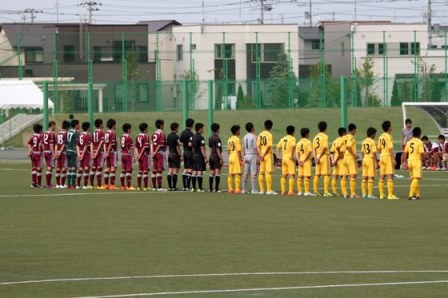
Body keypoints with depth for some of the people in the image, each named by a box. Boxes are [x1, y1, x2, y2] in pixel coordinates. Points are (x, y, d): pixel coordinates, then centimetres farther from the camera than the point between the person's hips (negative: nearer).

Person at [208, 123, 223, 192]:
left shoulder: (210, 138, 12)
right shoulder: (217, 138, -14)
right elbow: (217, 149, -17)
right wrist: (221, 158, -16)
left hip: (211, 156, 8)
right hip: (216, 156, -8)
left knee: (212, 173, 11)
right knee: (217, 173, -8)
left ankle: (211, 188, 13)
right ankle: (216, 188, -13)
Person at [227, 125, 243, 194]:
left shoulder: (229, 139, 12)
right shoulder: (237, 139, -12)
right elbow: (239, 151, -16)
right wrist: (241, 160, -14)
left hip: (231, 157, 8)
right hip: (236, 157, -8)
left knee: (230, 174, 9)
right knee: (238, 174, -8)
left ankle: (230, 189, 10)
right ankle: (237, 189, -12)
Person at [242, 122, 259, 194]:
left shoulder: (245, 137, 11)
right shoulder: (254, 136, -11)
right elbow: (255, 147, -14)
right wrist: (258, 157, -12)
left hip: (246, 156, 7)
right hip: (253, 155, -7)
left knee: (246, 173, 11)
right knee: (254, 173, -6)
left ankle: (243, 189, 12)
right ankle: (254, 190, -9)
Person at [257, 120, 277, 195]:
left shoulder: (260, 134, 9)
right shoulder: (269, 135, -11)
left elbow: (258, 145, 5)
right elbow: (268, 146, -18)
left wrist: (260, 155, -2)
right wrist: (263, 155, -13)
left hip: (262, 155, 7)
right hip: (268, 155, -7)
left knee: (261, 172, 9)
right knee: (268, 172, -6)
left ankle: (262, 189, 11)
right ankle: (269, 190, -9)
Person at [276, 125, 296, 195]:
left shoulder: (283, 139, 13)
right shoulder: (292, 138, -7)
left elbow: (278, 147, 12)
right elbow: (293, 146, -24)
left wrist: (279, 155, 12)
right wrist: (292, 155, -18)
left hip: (284, 157, 7)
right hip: (290, 158, -7)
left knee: (284, 175, 11)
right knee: (292, 175, -5)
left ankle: (283, 190, 11)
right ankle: (290, 191, -11)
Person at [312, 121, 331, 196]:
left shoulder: (316, 137, 12)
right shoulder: (325, 136, -8)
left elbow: (314, 149, 6)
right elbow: (324, 148, -16)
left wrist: (315, 158, -1)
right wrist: (319, 158, -14)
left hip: (317, 156, 7)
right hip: (324, 156, -7)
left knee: (317, 174, 11)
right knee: (326, 174, -5)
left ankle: (315, 190, 11)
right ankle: (326, 191, -11)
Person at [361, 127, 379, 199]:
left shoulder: (364, 141, 10)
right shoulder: (372, 142, -11)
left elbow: (362, 152, 13)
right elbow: (374, 153, -14)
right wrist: (377, 163, -10)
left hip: (365, 159, 7)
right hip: (371, 159, -7)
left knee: (364, 177, 9)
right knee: (371, 177, -5)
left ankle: (364, 193, 12)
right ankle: (370, 194, -6)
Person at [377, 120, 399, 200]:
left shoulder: (381, 137, 11)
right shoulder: (389, 136, -12)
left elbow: (379, 148, 15)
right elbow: (390, 148, -17)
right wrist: (393, 159, -17)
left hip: (382, 156, 8)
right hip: (388, 157, -8)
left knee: (382, 176, 9)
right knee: (390, 176, -7)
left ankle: (381, 194, 13)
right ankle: (390, 195, -11)